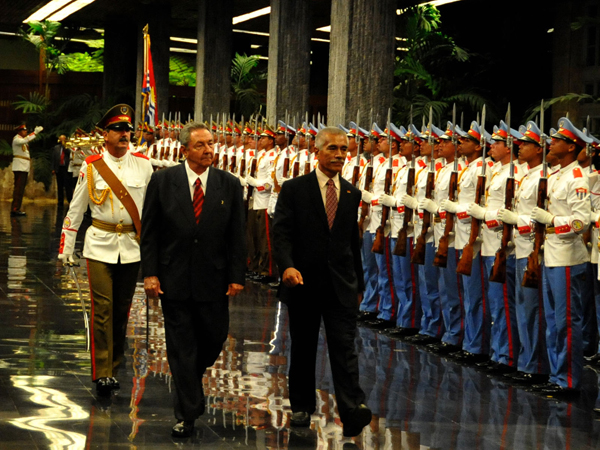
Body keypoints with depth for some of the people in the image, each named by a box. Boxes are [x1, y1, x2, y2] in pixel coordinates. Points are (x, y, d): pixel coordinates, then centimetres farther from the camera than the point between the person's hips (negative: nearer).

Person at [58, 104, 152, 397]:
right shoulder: (91, 167, -1)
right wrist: (66, 248, 3)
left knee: (122, 310, 9)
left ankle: (113, 368, 21)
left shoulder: (143, 165, 3)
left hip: (132, 247, 2)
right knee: (102, 309, -8)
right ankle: (102, 374, -7)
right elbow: (75, 210, 4)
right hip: (100, 245, -2)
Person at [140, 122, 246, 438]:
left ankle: (190, 378, 40)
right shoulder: (163, 181, -2)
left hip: (213, 280, 1)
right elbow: (149, 230, 0)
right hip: (174, 278, -1)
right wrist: (149, 273, -6)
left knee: (214, 340, 8)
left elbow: (237, 234, 3)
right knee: (181, 346, 2)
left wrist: (236, 276, -2)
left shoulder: (229, 185, 1)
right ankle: (187, 414, 8)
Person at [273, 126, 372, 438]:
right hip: (303, 283, -1)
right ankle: (301, 406, 26)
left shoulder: (352, 194, 10)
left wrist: (357, 283, 17)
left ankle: (352, 412, -18)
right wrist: (287, 266, -26)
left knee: (344, 346, -10)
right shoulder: (294, 189, -2)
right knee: (303, 349, 11)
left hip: (341, 286, 1)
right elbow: (281, 232, -9)